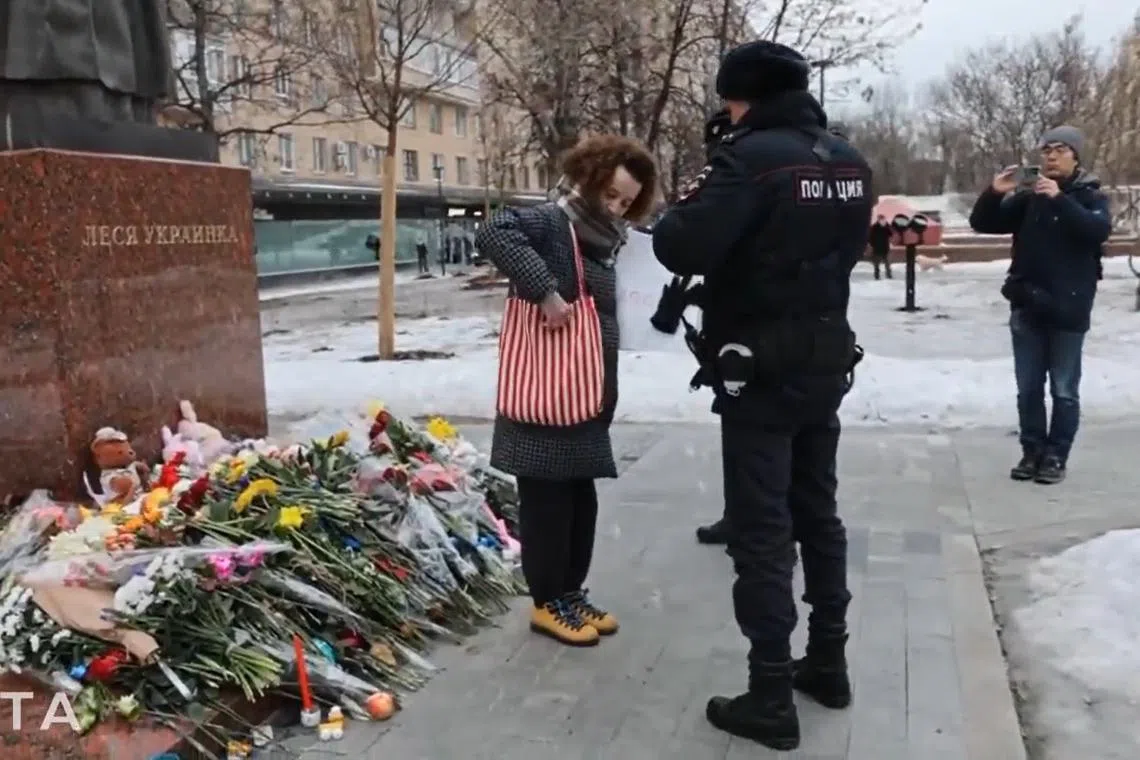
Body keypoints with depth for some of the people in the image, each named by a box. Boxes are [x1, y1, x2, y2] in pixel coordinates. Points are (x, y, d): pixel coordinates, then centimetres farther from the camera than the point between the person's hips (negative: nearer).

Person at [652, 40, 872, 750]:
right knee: (819, 514, 18)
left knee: (761, 531, -1)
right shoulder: (850, 161, 7)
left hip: (760, 373, -7)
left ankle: (771, 698, 7)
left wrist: (694, 205, -3)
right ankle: (828, 662, 30)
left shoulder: (753, 155, -17)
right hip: (827, 365, 8)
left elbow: (680, 249, -24)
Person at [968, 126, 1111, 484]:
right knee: (1028, 388, 9)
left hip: (1068, 309, -3)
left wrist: (1059, 199, -29)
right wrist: (994, 194, -15)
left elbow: (1099, 230, -19)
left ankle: (1056, 456, 11)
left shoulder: (1090, 196, 0)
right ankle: (1031, 451, 19)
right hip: (1027, 308, 3)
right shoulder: (1027, 196, 7)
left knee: (1064, 390, 2)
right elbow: (982, 224, 4)